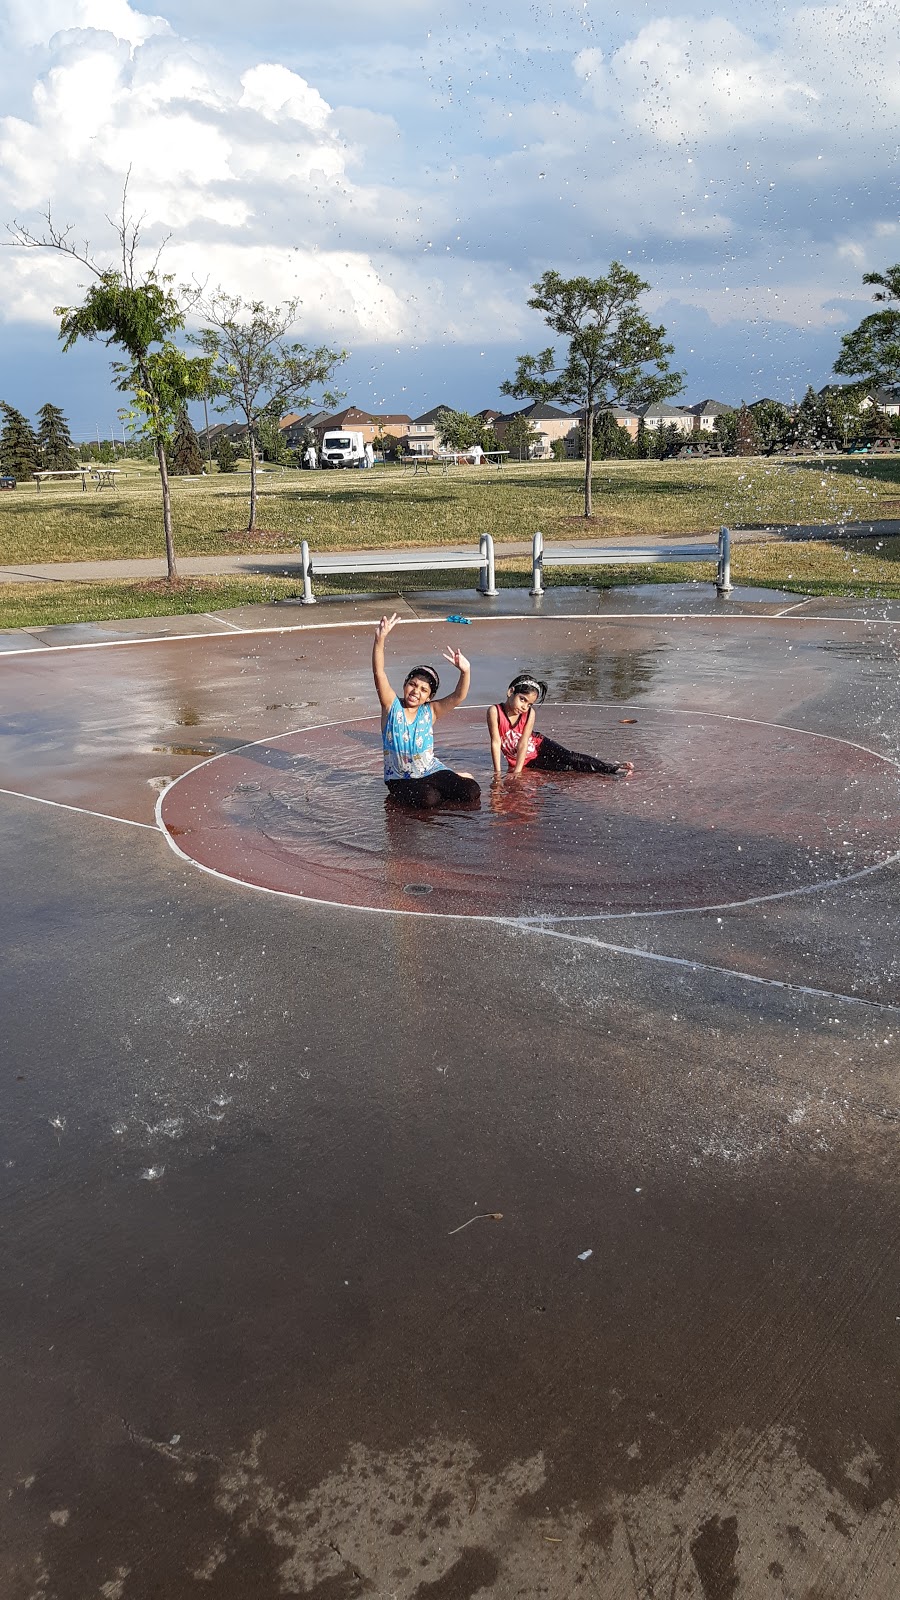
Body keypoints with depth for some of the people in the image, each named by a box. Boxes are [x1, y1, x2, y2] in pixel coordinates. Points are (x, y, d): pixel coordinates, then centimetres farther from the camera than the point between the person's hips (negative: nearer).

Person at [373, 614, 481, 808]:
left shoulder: (430, 712, -2)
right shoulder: (392, 706, -7)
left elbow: (458, 696, -16)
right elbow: (379, 673, -20)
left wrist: (465, 672, -35)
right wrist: (380, 639, -34)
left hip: (432, 771, 3)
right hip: (400, 779, -3)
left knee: (472, 793, -15)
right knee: (426, 800, -33)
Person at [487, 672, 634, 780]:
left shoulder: (529, 713, -16)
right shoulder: (495, 711, -21)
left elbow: (523, 743, -19)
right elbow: (496, 743, -21)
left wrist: (517, 771, -24)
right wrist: (498, 772, -24)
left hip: (539, 746, 1)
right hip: (528, 762, -1)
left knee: (569, 758, -22)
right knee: (565, 768, -17)